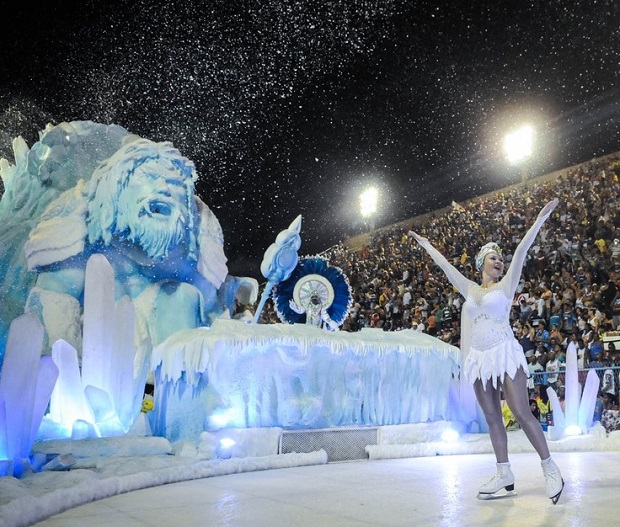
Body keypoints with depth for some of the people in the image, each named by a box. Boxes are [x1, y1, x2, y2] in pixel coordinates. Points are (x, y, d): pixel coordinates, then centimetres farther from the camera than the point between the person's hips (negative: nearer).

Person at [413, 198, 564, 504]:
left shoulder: (505, 285, 6)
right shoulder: (470, 289, 14)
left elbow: (522, 250, -1)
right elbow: (444, 264, 22)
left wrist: (541, 218, -7)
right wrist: (425, 245, 29)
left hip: (504, 353, -4)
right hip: (479, 357, 4)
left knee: (522, 413, -9)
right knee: (492, 418, 5)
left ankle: (550, 470, 1)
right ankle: (504, 473, 11)